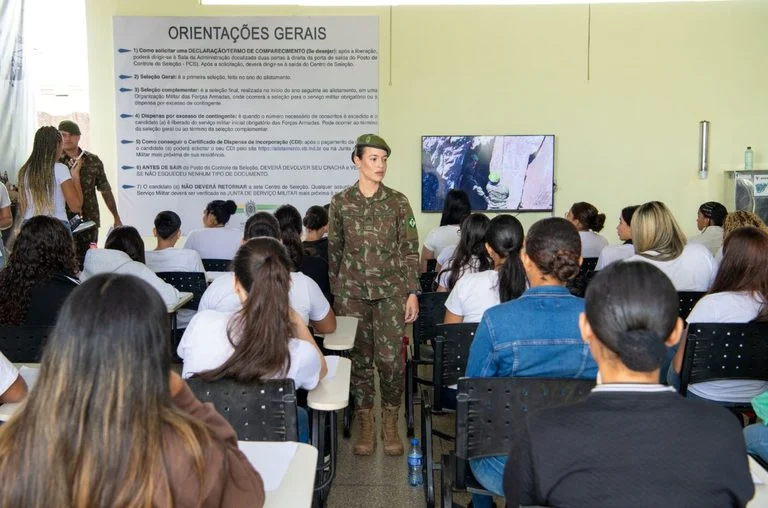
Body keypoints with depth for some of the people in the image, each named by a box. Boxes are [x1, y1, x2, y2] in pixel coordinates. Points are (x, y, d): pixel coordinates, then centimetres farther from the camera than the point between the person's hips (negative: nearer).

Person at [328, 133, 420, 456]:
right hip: (352, 292, 1)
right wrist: (335, 292, 9)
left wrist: (412, 292, -2)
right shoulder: (340, 202, 3)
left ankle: (390, 426, 14)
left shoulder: (398, 202, 1)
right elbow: (334, 251, 9)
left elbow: (410, 250, 3)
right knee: (359, 359, 5)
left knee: (391, 359, -6)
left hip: (391, 290, -1)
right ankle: (366, 427, 19)